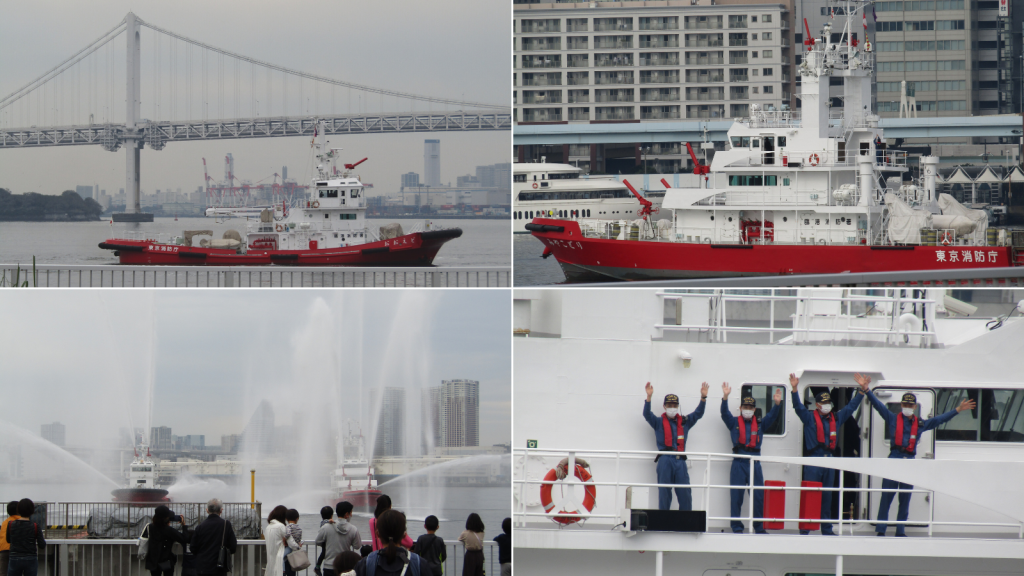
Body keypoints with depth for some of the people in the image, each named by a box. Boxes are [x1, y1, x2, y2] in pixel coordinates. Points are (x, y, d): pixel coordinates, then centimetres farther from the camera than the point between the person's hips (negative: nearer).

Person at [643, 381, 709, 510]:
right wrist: (649, 397, -19)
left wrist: (703, 397, -4)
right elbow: (647, 414, -4)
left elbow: (698, 413, 11)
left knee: (685, 493, -2)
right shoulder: (659, 422, 11)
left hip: (680, 461, 2)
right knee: (664, 494, -1)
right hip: (665, 460, -2)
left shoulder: (685, 422, 18)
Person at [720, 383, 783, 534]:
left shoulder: (760, 424, 14)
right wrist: (725, 397, -22)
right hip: (739, 463, -2)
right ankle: (736, 527, 3)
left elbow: (772, 416, 4)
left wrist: (777, 403, -15)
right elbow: (725, 413, -6)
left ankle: (760, 527, 9)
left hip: (755, 463, 2)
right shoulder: (734, 423, 9)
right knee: (736, 496, -2)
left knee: (759, 496, 1)